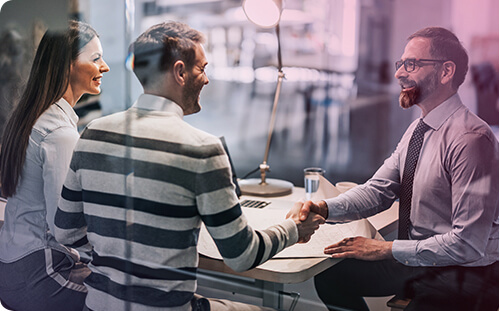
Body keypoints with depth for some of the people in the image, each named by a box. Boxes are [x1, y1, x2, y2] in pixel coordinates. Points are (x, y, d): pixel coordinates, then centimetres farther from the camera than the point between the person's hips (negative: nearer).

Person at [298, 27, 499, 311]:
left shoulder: (473, 140, -24)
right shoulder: (417, 130, 5)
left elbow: (468, 243, -26)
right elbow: (378, 190, 2)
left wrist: (386, 249, -21)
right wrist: (323, 208, -15)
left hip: (463, 276, -8)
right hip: (414, 262, 9)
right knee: (329, 274, 11)